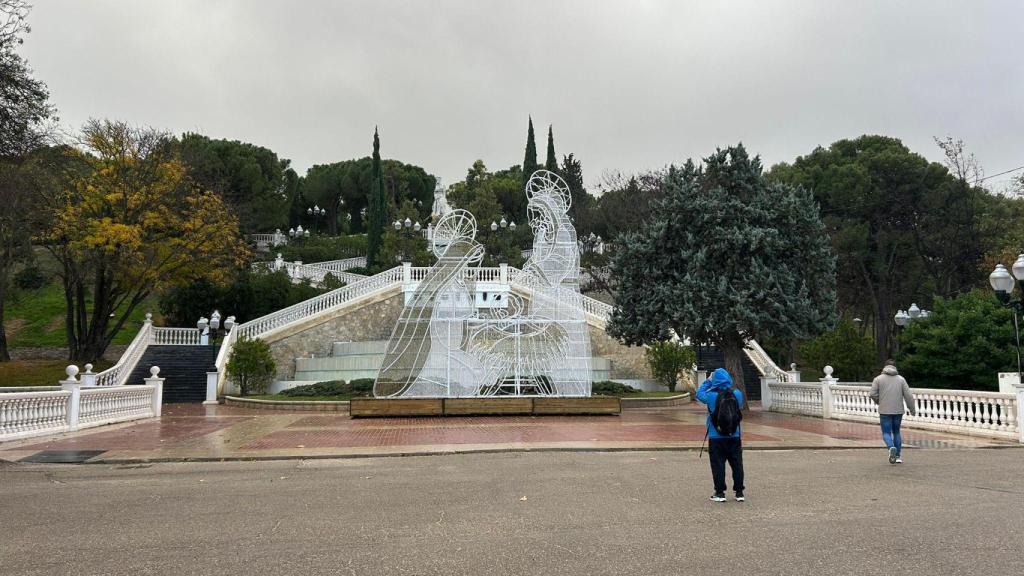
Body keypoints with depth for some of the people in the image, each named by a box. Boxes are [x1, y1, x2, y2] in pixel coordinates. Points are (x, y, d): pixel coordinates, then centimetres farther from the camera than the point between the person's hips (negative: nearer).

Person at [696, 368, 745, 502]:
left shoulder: (711, 395, -14)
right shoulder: (737, 394, -6)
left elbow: (699, 393, 4)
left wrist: (708, 381, 12)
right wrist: (729, 385, 16)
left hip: (716, 438, -3)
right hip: (734, 437, 3)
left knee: (718, 465, 5)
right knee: (737, 465, 12)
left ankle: (720, 493, 7)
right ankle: (739, 492, 16)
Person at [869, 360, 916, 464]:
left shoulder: (878, 379, -1)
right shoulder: (901, 379, 5)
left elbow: (872, 394, -7)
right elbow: (908, 395, 1)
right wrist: (912, 409, 10)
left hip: (884, 411, -3)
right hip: (898, 411, 3)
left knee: (886, 433, 3)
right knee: (896, 432, 16)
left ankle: (891, 447, -26)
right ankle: (898, 456, 16)